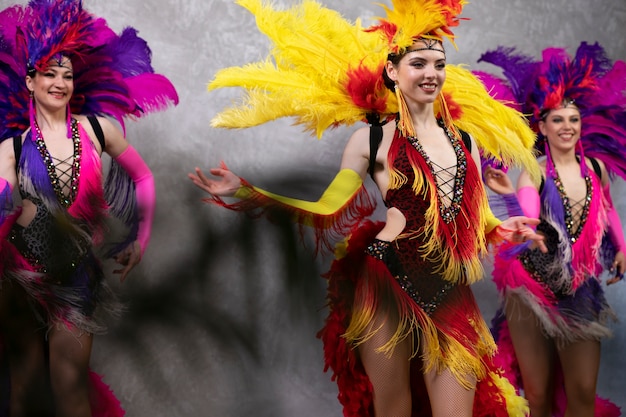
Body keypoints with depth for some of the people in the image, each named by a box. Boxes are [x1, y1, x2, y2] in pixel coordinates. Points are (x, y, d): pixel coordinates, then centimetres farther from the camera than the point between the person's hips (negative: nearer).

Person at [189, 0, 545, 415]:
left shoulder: (464, 138, 15)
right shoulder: (373, 138, 3)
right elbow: (328, 213, -1)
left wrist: (506, 228, -1)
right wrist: (245, 192, -7)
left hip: (451, 291, 4)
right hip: (388, 284, -3)